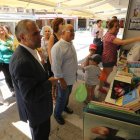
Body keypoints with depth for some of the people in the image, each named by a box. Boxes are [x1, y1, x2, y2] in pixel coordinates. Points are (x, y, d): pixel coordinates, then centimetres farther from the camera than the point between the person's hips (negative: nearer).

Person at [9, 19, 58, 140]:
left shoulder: (28, 52, -2)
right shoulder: (22, 61, -34)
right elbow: (30, 96, -32)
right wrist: (50, 83, -22)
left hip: (39, 105, 8)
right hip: (36, 109, -8)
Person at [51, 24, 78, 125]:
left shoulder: (70, 43, 2)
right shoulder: (58, 47, -26)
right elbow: (56, 67, -25)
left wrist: (75, 72, 16)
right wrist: (62, 80, -21)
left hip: (71, 77, 8)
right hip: (64, 79, -8)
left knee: (67, 95, 27)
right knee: (62, 97, 11)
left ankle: (65, 106, 53)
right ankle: (57, 114, 36)